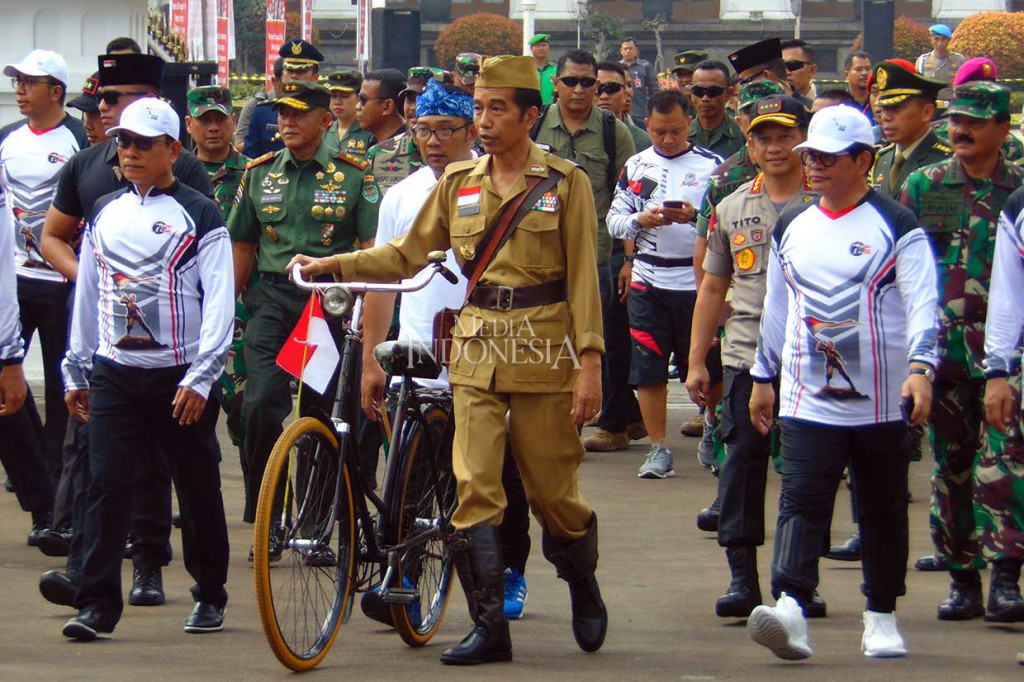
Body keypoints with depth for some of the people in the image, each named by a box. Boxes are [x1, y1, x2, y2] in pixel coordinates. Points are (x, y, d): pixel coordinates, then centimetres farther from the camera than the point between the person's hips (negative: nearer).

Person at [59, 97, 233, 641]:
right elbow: (87, 296, 18)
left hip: (181, 377, -3)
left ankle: (210, 596, 21)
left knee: (198, 488, 6)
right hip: (113, 372, 3)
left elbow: (219, 302, -8)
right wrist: (76, 372, 16)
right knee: (107, 484, -7)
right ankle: (97, 604, -8)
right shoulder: (103, 215, 13)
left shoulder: (199, 216, -3)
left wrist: (200, 378, -15)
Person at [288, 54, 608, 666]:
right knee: (474, 489, -8)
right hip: (478, 351, 3)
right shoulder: (459, 183, 10)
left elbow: (583, 276, -3)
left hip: (544, 352, -3)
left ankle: (584, 587, 32)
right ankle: (490, 628, -5)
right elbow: (409, 254, 15)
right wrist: (334, 265, 1)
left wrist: (589, 362, -9)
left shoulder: (565, 182, 0)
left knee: (552, 492, 4)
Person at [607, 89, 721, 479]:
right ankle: (658, 449, 9)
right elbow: (614, 220, 10)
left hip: (697, 281, -3)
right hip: (648, 282, 3)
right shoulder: (636, 166, 11)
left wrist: (696, 217, -22)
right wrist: (640, 220, -10)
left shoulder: (712, 165, 0)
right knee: (648, 369, 1)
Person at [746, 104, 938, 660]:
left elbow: (922, 304, -11)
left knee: (883, 510, 9)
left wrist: (920, 367, -25)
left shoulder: (896, 227, -4)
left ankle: (881, 616, 22)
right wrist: (763, 378, 21)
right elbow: (777, 308, 20)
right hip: (807, 399, 3)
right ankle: (789, 608, -25)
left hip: (881, 400, -2)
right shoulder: (791, 228, 11)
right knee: (801, 500, -13)